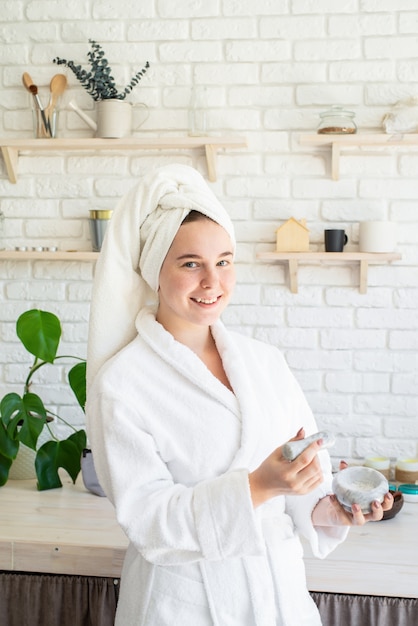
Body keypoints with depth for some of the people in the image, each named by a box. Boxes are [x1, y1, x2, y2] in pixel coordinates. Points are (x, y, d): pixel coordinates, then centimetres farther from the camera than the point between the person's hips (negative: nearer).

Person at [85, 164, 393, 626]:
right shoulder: (121, 384, -13)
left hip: (279, 587, 4)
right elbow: (146, 515, -18)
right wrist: (258, 486, -28)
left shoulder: (265, 361, 1)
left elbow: (309, 463, 4)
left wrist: (328, 509, -17)